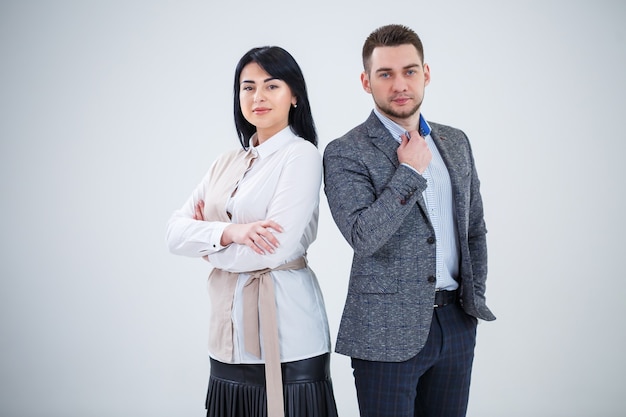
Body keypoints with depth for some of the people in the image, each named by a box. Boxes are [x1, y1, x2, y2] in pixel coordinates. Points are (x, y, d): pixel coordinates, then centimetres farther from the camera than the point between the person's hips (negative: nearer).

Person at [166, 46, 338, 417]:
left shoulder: (302, 156, -7)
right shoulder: (227, 163, 12)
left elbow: (277, 248, -17)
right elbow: (176, 231, 3)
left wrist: (207, 240, -1)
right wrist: (230, 232, -16)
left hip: (285, 339, -6)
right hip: (230, 335, 6)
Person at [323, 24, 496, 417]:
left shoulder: (456, 142, 10)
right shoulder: (345, 153, -9)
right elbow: (363, 236, -22)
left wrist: (476, 296, 9)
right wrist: (410, 171, -17)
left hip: (456, 324, 5)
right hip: (388, 332, -5)